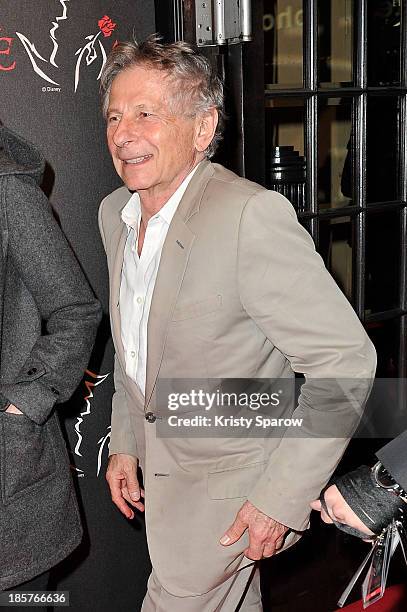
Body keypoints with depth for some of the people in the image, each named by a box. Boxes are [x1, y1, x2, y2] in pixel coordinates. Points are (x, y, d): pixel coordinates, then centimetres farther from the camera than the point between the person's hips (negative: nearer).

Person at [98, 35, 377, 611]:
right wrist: (125, 443, 11)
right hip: (159, 465, 7)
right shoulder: (115, 212, 0)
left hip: (230, 479, -7)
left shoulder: (251, 214, -27)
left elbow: (346, 358, -26)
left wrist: (282, 498, -24)